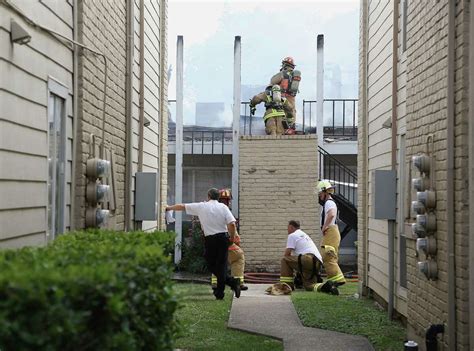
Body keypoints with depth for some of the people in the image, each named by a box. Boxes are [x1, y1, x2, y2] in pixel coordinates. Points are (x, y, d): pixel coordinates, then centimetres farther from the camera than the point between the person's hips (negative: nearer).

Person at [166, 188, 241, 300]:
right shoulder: (223, 207, 2)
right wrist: (232, 238, 5)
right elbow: (232, 224, -10)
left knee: (211, 265, 11)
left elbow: (181, 206, 11)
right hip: (223, 238, 2)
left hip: (210, 239, -2)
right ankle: (219, 293, 3)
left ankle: (232, 282, 2)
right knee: (221, 264, 7)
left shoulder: (201, 206, 2)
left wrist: (169, 208, 27)